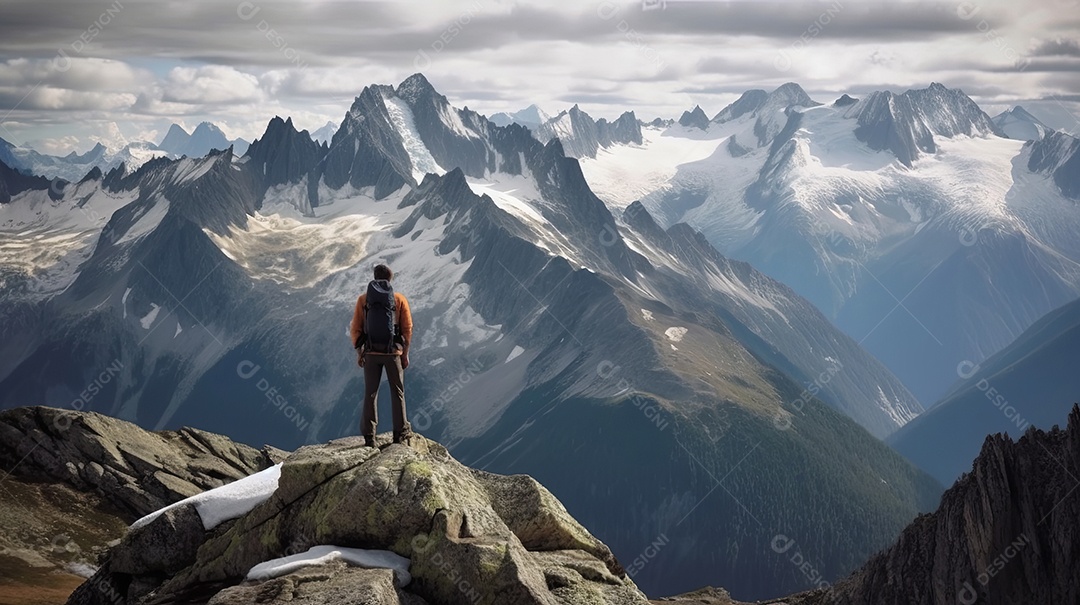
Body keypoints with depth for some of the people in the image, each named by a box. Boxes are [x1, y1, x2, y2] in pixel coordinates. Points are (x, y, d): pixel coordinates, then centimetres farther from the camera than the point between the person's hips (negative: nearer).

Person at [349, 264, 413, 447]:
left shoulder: (363, 299, 2)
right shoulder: (400, 299, 0)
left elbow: (355, 328, 0)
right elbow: (407, 329, -1)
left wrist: (359, 352, 8)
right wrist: (405, 354, 7)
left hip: (371, 353, 1)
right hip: (393, 352, -1)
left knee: (370, 394, 8)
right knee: (397, 393, 10)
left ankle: (369, 436, 7)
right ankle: (400, 433, 11)